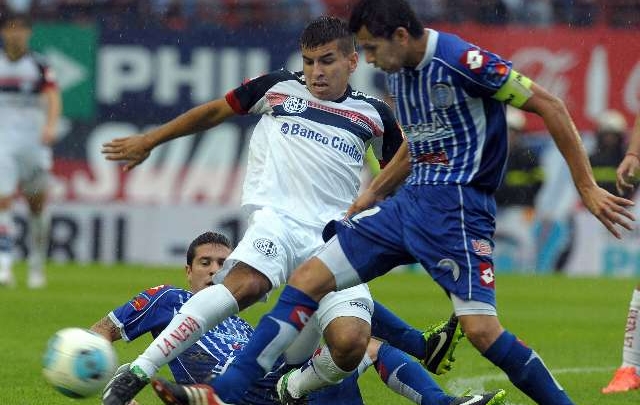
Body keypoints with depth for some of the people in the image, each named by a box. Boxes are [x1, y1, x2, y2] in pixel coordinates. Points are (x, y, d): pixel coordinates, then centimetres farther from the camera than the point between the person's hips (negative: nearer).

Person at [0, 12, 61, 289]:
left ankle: (37, 267, 21)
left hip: (34, 142, 0)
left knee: (37, 205, 7)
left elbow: (53, 99, -10)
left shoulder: (39, 66, 1)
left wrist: (50, 125, -28)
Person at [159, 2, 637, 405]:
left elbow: (549, 107, -13)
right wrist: (370, 196, 26)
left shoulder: (461, 61, -16)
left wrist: (587, 188, -13)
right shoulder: (398, 72, 10)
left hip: (455, 206, -8)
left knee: (482, 329, -20)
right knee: (306, 280, -1)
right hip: (407, 202, 8)